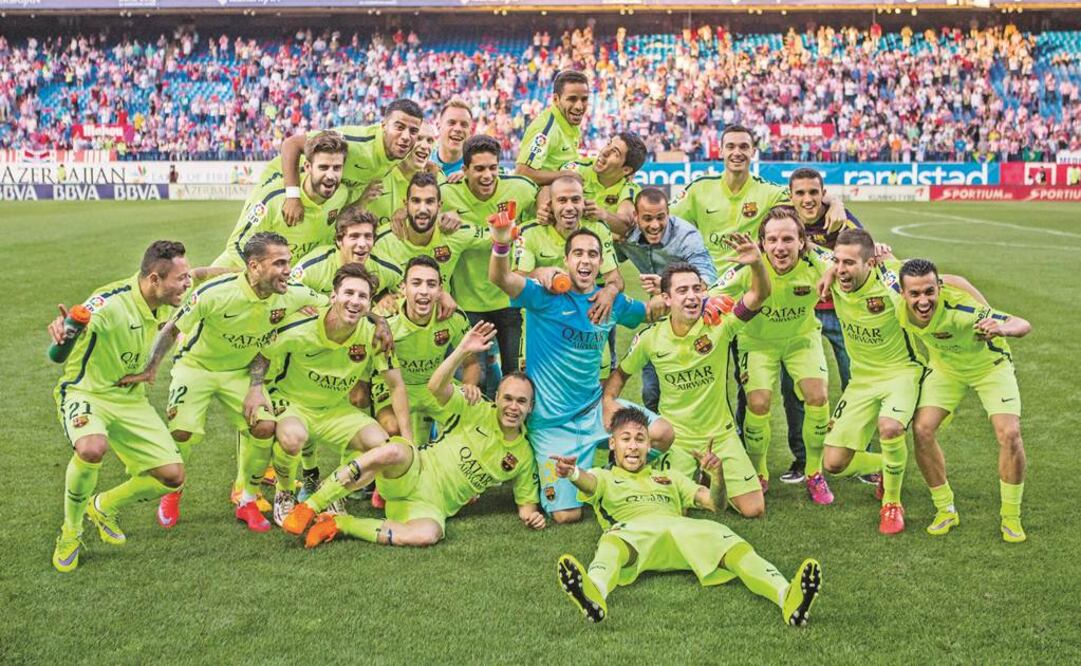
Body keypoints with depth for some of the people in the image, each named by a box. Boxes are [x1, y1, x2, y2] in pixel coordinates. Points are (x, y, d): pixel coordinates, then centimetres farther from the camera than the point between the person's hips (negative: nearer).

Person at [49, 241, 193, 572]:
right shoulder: (110, 304, -28)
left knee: (172, 476, -4)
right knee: (92, 448, -38)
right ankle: (70, 534, -11)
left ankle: (103, 507, 26)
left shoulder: (165, 303, -6)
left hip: (130, 398, 6)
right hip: (85, 392, -6)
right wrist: (61, 325, -61)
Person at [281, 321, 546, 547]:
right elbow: (436, 387, -12)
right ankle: (309, 508, -32)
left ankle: (339, 523, -21)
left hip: (432, 505, 2)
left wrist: (531, 514, -6)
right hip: (413, 473, -2)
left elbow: (526, 502, 18)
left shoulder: (523, 455, 10)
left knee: (429, 534, -38)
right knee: (393, 451, -41)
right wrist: (463, 350, -25)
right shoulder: (479, 412, 2)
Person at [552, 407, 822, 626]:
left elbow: (715, 504, 24)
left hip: (682, 528, 3)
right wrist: (572, 473, -26)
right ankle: (594, 593, -76)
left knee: (728, 541, -30)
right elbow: (588, 483, 2)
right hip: (632, 529, -3)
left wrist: (717, 474, 0)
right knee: (612, 544, -41)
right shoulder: (604, 477, 29)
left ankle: (788, 596, -55)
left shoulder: (670, 477, 38)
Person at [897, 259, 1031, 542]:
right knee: (922, 429, -13)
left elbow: (1024, 324, -39)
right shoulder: (899, 306, -27)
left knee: (1009, 434, -18)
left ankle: (1011, 518, 2)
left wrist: (1003, 329, -59)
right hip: (945, 368, 4)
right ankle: (945, 510, 6)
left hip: (989, 365, -3)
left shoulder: (960, 309, -41)